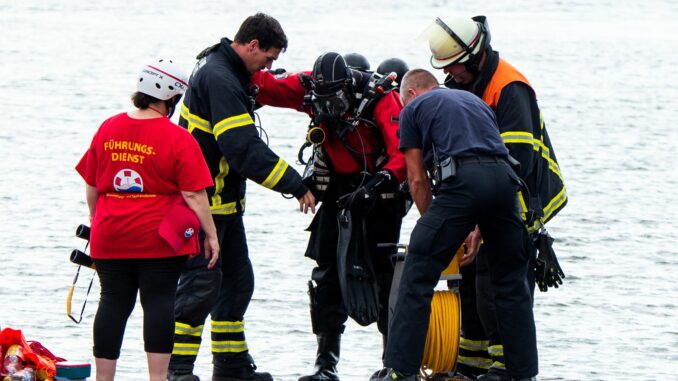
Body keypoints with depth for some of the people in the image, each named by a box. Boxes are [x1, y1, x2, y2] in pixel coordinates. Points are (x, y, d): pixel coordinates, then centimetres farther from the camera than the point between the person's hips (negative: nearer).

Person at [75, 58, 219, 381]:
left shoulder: (107, 130, 3)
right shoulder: (178, 139, -11)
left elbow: (91, 187, 11)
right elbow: (193, 194, -11)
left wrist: (96, 222, 25)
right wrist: (210, 234, -1)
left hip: (110, 237, 4)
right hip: (159, 239, -4)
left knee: (113, 303, 8)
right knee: (158, 303, 1)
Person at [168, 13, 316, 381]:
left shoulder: (229, 73, 12)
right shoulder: (219, 79, -21)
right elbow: (246, 150, -27)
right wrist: (296, 186, -22)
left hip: (224, 200, 11)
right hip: (202, 201, -11)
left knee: (237, 280, 14)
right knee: (202, 283, -10)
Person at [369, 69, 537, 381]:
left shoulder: (413, 109, 19)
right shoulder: (474, 100, 35)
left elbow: (417, 179, 17)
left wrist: (433, 225, 27)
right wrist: (477, 228, 32)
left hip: (462, 179, -5)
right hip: (505, 177, 5)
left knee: (418, 276, 2)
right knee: (510, 281, 15)